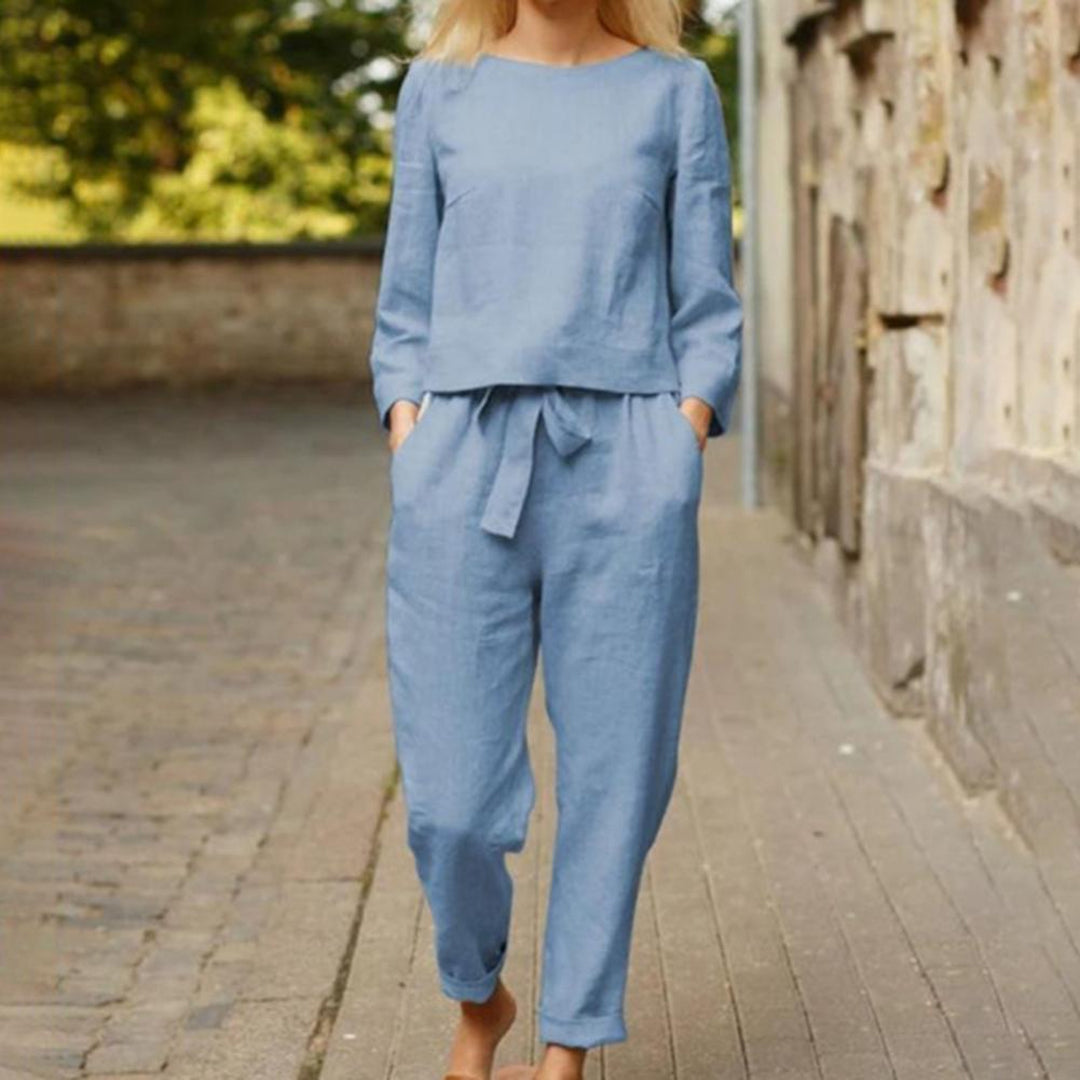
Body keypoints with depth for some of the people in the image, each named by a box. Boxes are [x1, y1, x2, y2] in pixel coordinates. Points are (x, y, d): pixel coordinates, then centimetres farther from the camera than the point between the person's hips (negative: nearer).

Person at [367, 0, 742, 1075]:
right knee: (450, 798, -2)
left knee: (612, 783, 0)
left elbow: (706, 311, 9)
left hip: (624, 472, 0)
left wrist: (682, 454, -4)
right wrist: (409, 454, 0)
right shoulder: (439, 90, 12)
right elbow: (407, 307, 13)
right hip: (466, 465, 1)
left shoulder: (676, 91, 10)